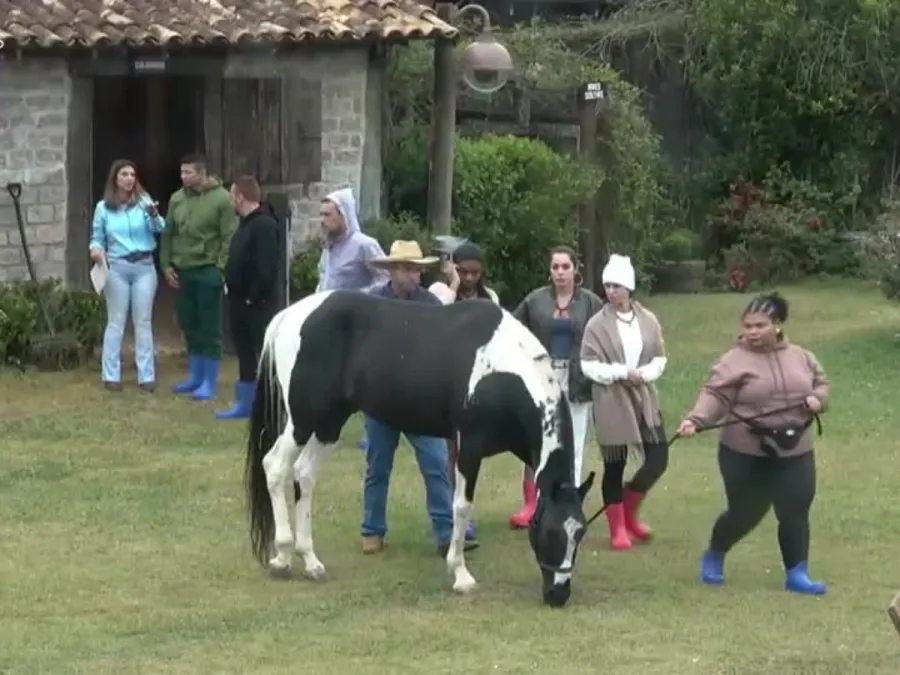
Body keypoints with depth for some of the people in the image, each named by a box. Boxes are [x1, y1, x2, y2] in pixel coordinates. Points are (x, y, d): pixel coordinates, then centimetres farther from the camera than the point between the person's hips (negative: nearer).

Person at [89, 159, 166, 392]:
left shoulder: (143, 201, -1)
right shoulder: (103, 207, 2)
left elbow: (159, 228, -13)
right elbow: (97, 237, 7)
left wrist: (154, 216, -34)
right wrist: (96, 249, -15)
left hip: (144, 266, 0)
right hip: (117, 267, 0)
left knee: (143, 321, 4)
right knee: (116, 321, 4)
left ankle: (147, 376, 7)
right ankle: (111, 375, 7)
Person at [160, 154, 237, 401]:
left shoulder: (221, 199, -10)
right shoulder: (177, 199, 7)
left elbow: (229, 238, -11)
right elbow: (168, 234, 14)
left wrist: (222, 268, -16)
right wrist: (166, 264, 7)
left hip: (208, 271, -6)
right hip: (182, 271, 6)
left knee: (209, 328, -1)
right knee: (189, 325, 13)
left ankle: (209, 383, 4)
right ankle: (195, 377, 25)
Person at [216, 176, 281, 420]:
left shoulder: (264, 225, -18)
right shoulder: (246, 223, 15)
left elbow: (267, 268, -24)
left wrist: (254, 297, -22)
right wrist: (231, 288, 11)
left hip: (258, 303, -10)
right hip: (240, 300, 10)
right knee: (244, 352, 15)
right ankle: (245, 404, 23)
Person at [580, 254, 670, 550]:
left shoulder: (648, 320, 2)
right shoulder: (598, 324, -7)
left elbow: (660, 358, 7)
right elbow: (588, 365, -9)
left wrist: (644, 374, -13)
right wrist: (622, 373, -18)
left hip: (644, 399, 3)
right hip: (612, 402, -3)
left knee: (658, 458, -1)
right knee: (614, 465, 2)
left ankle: (630, 508, 23)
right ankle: (618, 528, 12)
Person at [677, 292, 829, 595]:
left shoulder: (801, 357, 6)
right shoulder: (735, 361, -10)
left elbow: (820, 382, 18)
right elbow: (715, 396, -18)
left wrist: (817, 398, -5)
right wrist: (695, 420, -35)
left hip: (794, 451, 4)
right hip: (746, 454, -4)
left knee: (795, 512, -2)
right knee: (744, 514, 5)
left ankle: (796, 574, 7)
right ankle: (714, 557, 32)